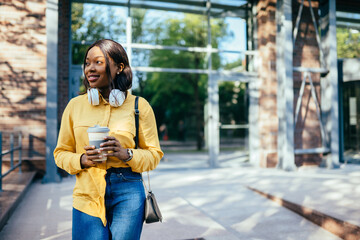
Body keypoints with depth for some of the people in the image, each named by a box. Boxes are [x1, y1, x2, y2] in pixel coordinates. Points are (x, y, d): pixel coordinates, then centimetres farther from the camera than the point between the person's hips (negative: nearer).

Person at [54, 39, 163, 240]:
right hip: (87, 195, 1)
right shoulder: (75, 105, 6)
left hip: (128, 194, -1)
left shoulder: (139, 106, 1)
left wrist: (127, 154, -16)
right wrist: (81, 160, -10)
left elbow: (154, 154, 3)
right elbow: (61, 153, 11)